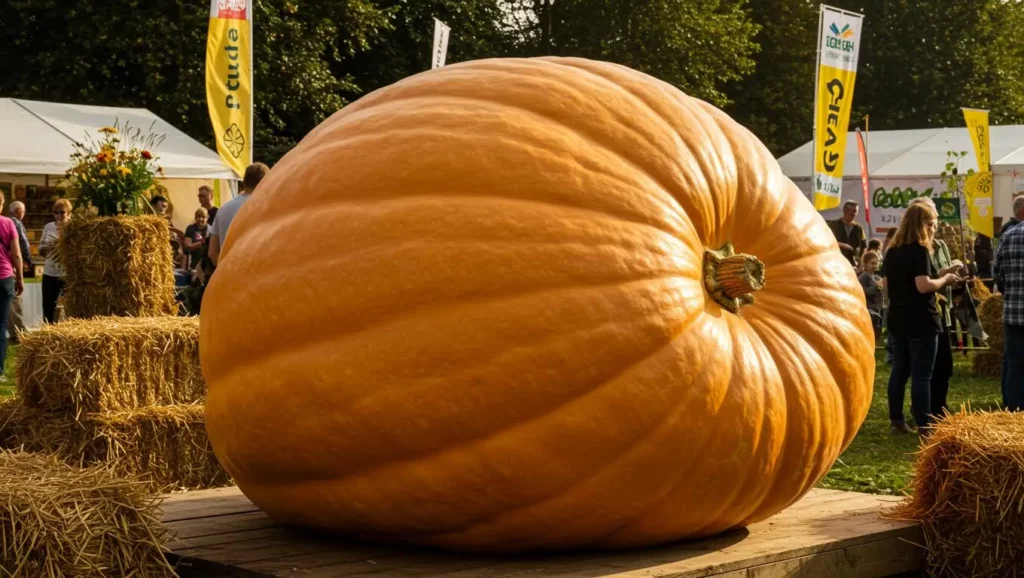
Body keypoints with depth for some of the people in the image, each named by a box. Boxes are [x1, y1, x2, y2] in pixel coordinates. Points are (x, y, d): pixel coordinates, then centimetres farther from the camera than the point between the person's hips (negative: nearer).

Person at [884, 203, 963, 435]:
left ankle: (896, 421, 15)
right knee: (922, 375, -4)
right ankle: (924, 425, -3)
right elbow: (924, 285, -24)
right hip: (920, 321, -8)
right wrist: (945, 279, -8)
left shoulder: (892, 251, 11)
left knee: (899, 371, 12)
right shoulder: (919, 250, -14)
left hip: (897, 320, 8)